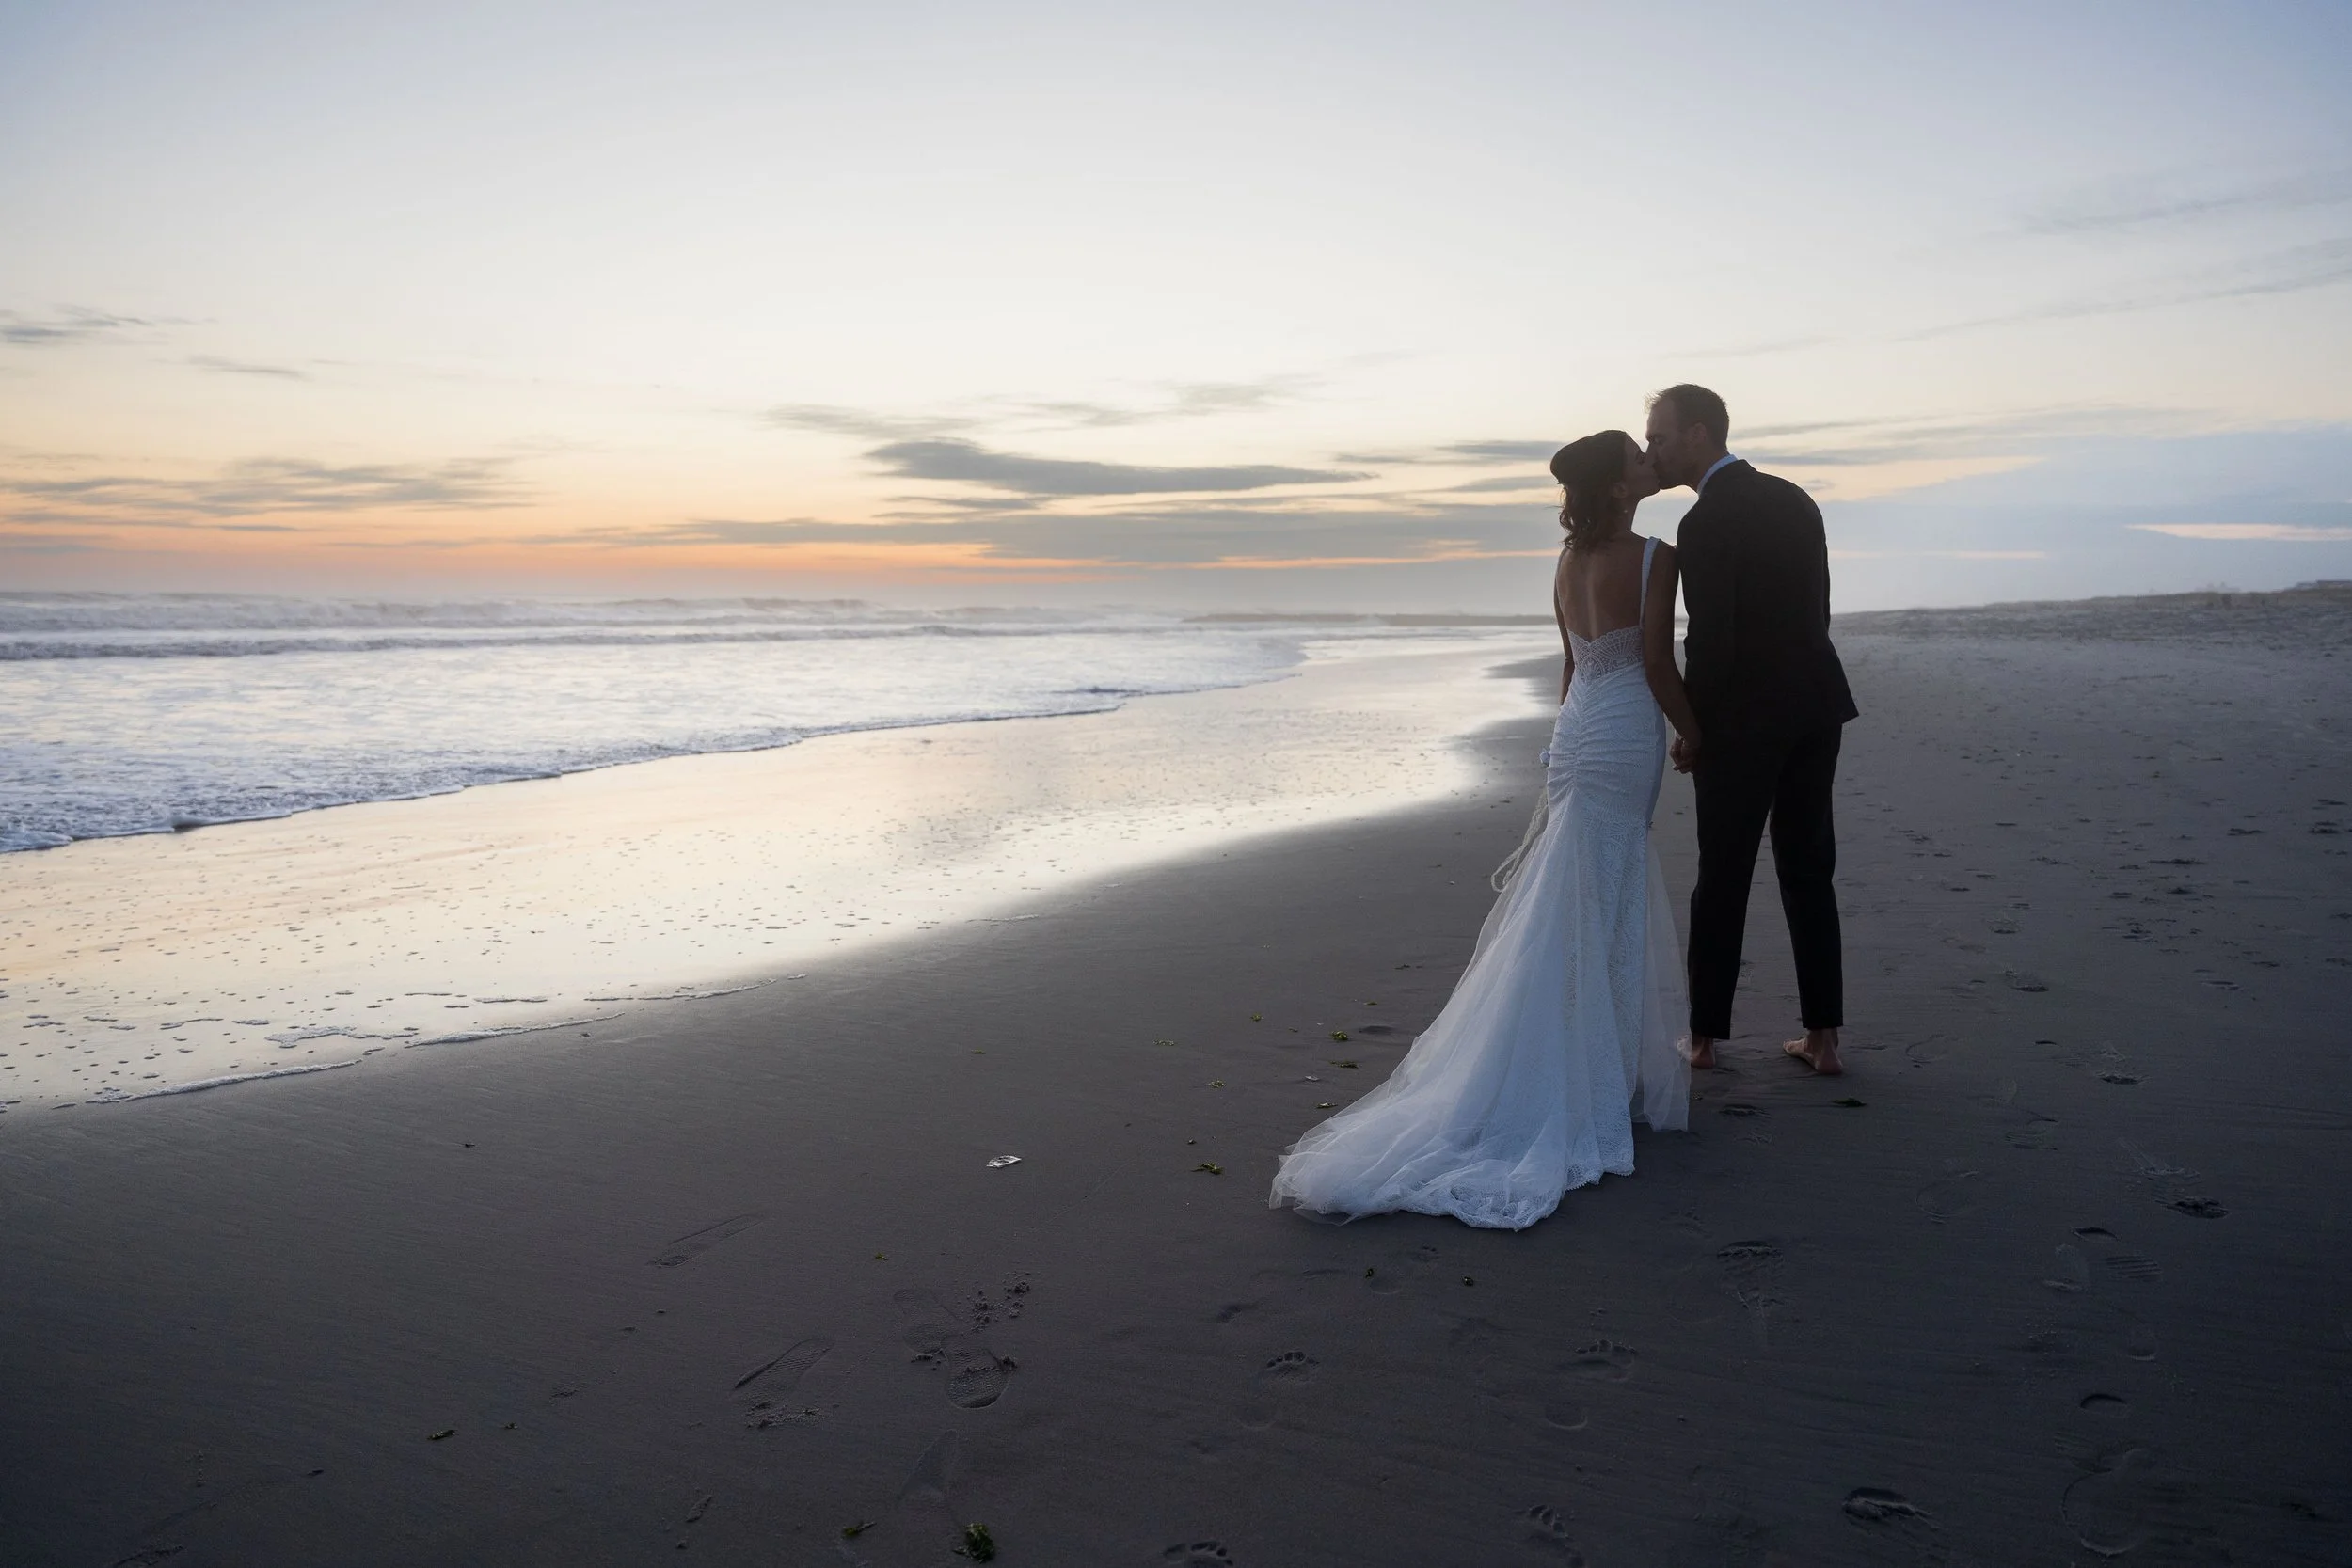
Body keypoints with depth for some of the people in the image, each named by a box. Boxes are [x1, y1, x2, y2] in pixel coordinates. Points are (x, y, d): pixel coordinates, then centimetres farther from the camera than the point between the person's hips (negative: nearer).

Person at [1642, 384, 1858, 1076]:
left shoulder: (1705, 524, -15)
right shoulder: (1794, 500, 9)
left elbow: (1709, 640, -17)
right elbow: (1814, 611, 12)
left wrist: (1693, 732, -5)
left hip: (1743, 720, -7)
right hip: (1814, 707, 7)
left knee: (1722, 878, 4)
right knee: (1809, 872, 12)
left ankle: (1704, 1039, 13)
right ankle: (1822, 1038, 16)